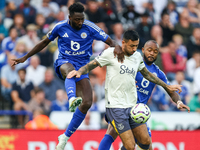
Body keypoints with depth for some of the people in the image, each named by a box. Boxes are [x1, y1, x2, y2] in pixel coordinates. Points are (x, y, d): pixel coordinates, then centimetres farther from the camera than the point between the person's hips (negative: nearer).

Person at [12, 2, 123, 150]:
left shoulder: (90, 28, -7)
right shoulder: (60, 27, -4)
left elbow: (110, 41, -8)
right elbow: (45, 42, 11)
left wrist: (116, 46, -34)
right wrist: (25, 57, 15)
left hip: (82, 66, 2)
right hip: (64, 62, -2)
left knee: (87, 103, -11)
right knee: (70, 69, -42)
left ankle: (66, 136, 3)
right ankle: (72, 99, -72)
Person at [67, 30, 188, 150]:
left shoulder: (137, 56, 11)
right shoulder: (111, 53, -5)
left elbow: (147, 74, 27)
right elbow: (91, 65, 0)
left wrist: (167, 87, 31)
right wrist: (79, 72, -21)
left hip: (132, 106, 6)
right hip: (115, 107, -6)